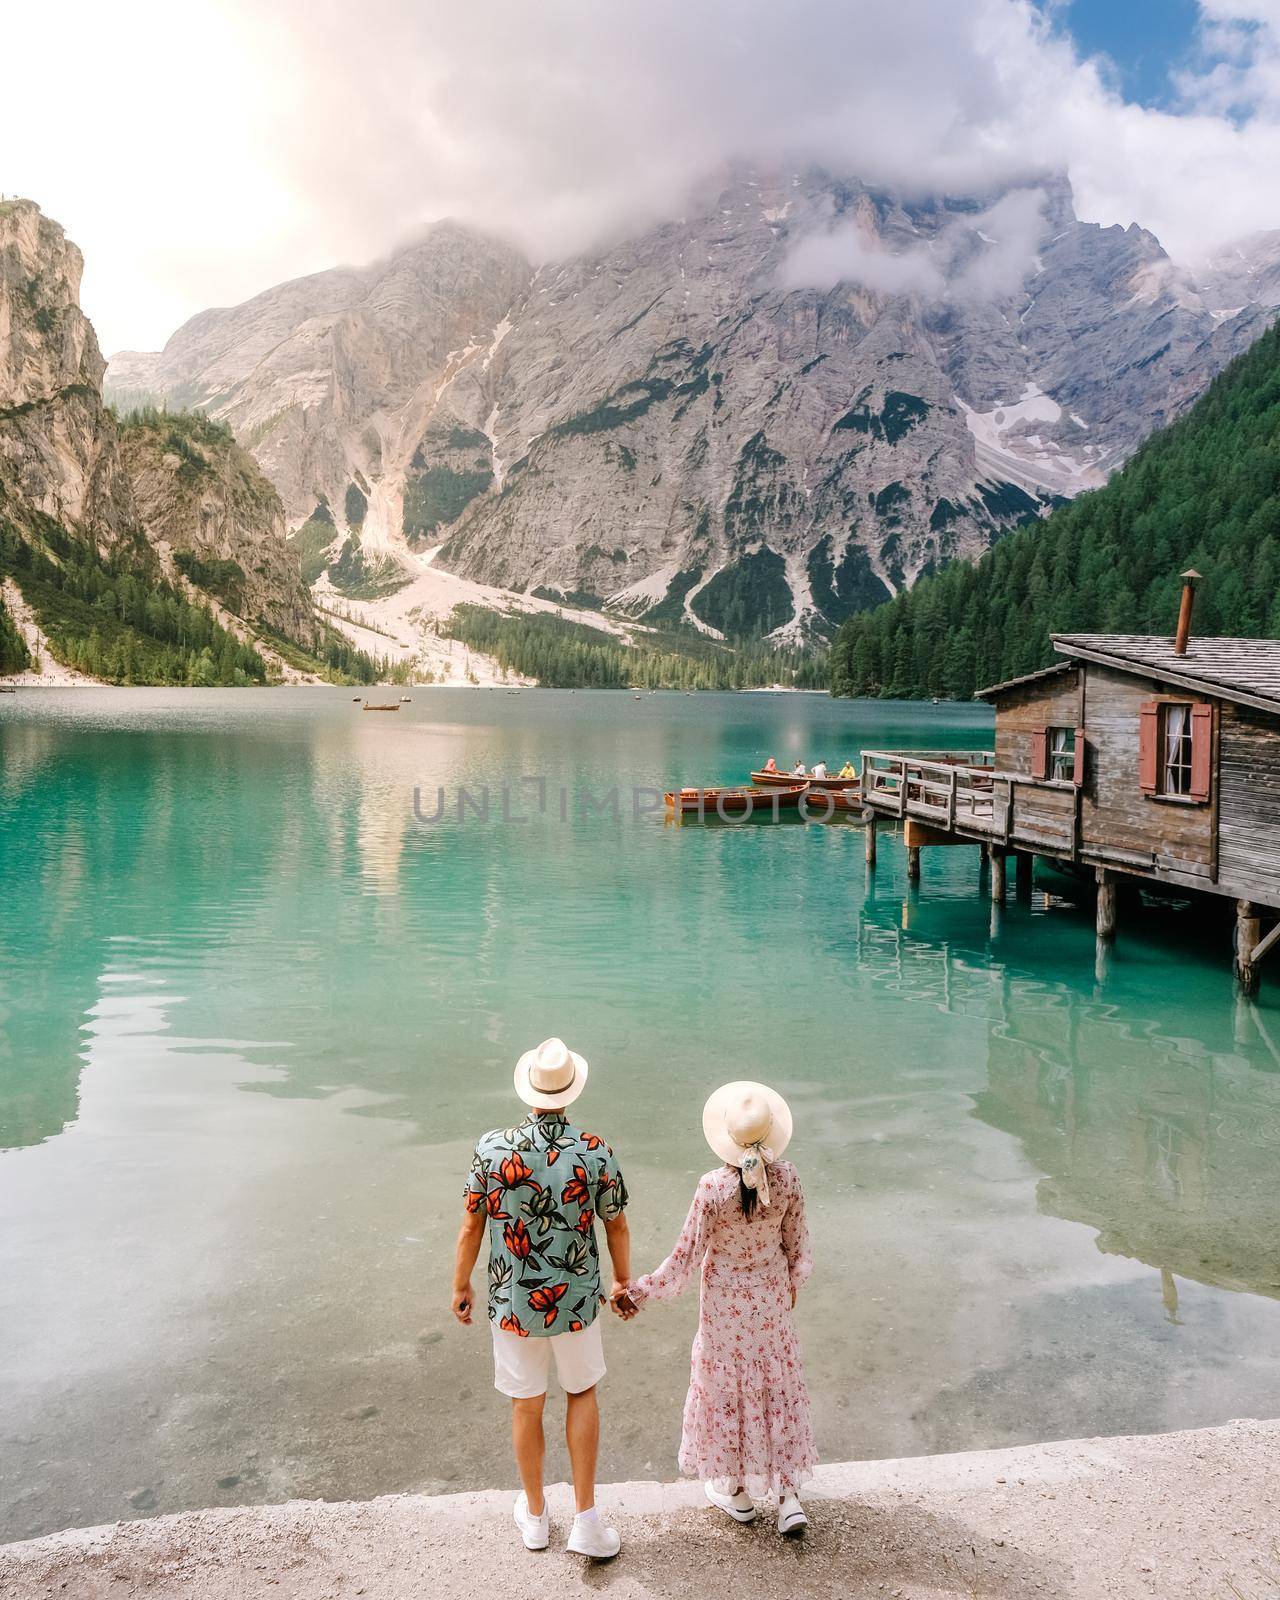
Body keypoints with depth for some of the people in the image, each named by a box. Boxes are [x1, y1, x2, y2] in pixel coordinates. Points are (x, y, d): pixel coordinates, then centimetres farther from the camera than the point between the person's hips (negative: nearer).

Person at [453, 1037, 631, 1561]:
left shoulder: (493, 1148, -16)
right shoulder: (595, 1151, -15)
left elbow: (471, 1227, -6)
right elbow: (617, 1227, -3)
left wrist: (461, 1286, 10)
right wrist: (623, 1282, 14)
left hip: (513, 1303, 0)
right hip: (575, 1301, 0)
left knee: (526, 1407, 19)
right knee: (582, 1393, 22)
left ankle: (534, 1516, 38)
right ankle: (586, 1521, 22)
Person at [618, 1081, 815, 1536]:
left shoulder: (713, 1188, -28)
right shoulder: (786, 1178, -18)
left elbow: (687, 1255, -20)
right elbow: (796, 1241, -3)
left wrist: (639, 1291, -9)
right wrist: (793, 1282, 17)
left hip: (726, 1300, -3)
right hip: (771, 1296, 3)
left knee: (727, 1385, 17)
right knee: (777, 1384, 18)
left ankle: (736, 1490, 35)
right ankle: (788, 1495, 24)